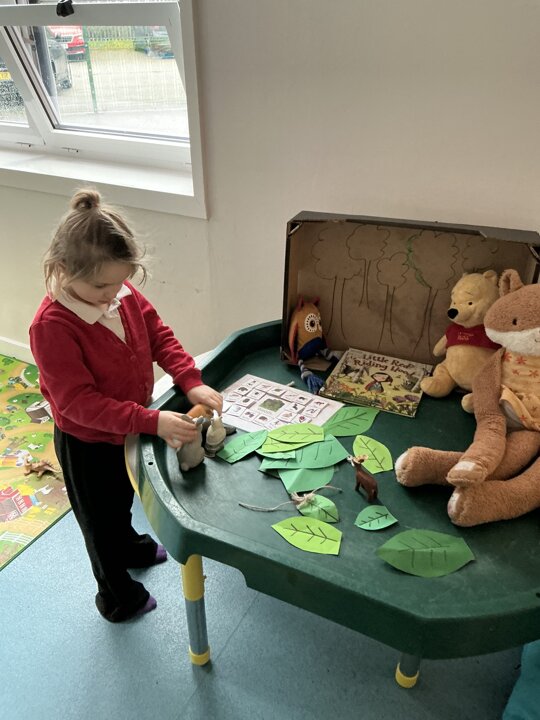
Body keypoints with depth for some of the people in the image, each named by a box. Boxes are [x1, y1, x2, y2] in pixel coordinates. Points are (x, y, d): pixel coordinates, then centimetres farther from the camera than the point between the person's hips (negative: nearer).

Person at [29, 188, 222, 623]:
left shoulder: (123, 293, -14)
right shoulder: (52, 327, -34)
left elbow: (159, 336, -5)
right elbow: (79, 402, -34)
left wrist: (191, 382, -20)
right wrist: (152, 422, -39)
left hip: (129, 428, 6)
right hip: (87, 444, -6)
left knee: (123, 499, 34)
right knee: (100, 519, 19)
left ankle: (130, 547, 64)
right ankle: (117, 597, 45)